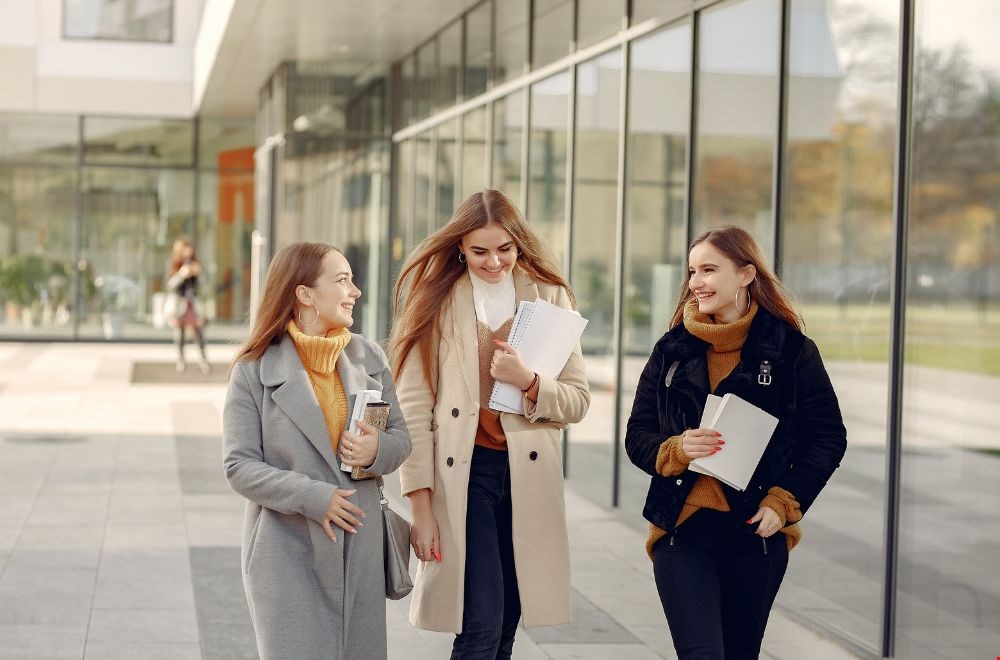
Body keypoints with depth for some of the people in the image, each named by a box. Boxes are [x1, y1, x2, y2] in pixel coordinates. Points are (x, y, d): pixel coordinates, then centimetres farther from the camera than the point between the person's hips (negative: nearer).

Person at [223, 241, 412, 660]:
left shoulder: (369, 358, 6)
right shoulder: (254, 370, -5)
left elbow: (400, 436, 13)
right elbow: (240, 467, -8)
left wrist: (377, 450, -11)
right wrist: (312, 498, -18)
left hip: (361, 547, 4)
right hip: (288, 551, -4)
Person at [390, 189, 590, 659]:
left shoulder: (551, 297, 7)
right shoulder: (436, 301, 0)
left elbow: (577, 401, 6)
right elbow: (414, 406, -4)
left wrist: (528, 382, -15)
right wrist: (421, 506, -10)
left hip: (528, 474, 3)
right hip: (463, 473, -2)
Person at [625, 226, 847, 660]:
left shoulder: (791, 350, -1)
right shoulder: (672, 350, 6)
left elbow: (828, 438, 2)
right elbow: (637, 436, 8)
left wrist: (784, 501, -9)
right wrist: (675, 450, -13)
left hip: (756, 533, 0)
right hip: (682, 530, 1)